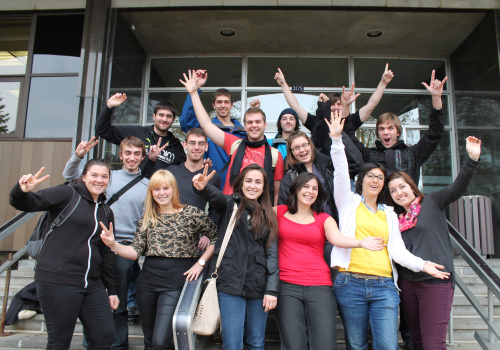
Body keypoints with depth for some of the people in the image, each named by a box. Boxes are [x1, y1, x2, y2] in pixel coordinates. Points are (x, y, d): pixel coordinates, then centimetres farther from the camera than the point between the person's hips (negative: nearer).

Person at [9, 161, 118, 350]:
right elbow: (27, 203, -12)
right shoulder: (67, 194, -2)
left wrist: (112, 289, 16)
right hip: (58, 280, -6)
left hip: (92, 284, 6)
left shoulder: (106, 212, 15)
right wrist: (23, 191, -35)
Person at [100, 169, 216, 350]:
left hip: (175, 282, -4)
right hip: (147, 281, 4)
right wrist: (113, 244, -12)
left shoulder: (191, 213, -3)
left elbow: (217, 237, 0)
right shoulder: (146, 219, 9)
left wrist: (200, 263, -4)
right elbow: (136, 252, 3)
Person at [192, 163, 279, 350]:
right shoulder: (231, 204, 4)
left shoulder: (268, 216, 11)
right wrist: (203, 187, -43)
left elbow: (272, 253, 6)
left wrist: (272, 289, -2)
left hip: (258, 286, 3)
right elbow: (215, 196, -20)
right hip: (231, 283, -3)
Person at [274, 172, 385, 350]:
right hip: (287, 286, -1)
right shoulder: (279, 212, 11)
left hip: (320, 287, 1)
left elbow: (337, 238, -6)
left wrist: (361, 243, -23)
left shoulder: (324, 219, 12)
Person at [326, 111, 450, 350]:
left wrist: (422, 265, -6)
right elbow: (341, 173, -5)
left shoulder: (389, 214, 18)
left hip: (384, 286, 2)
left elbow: (397, 250, 10)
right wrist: (336, 138, -14)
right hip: (351, 283, -2)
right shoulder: (349, 202, 10)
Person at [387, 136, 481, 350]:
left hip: (436, 280, -5)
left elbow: (458, 187, -14)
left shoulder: (432, 202, 1)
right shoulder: (396, 218, 13)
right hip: (407, 282, 5)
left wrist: (473, 158, -26)